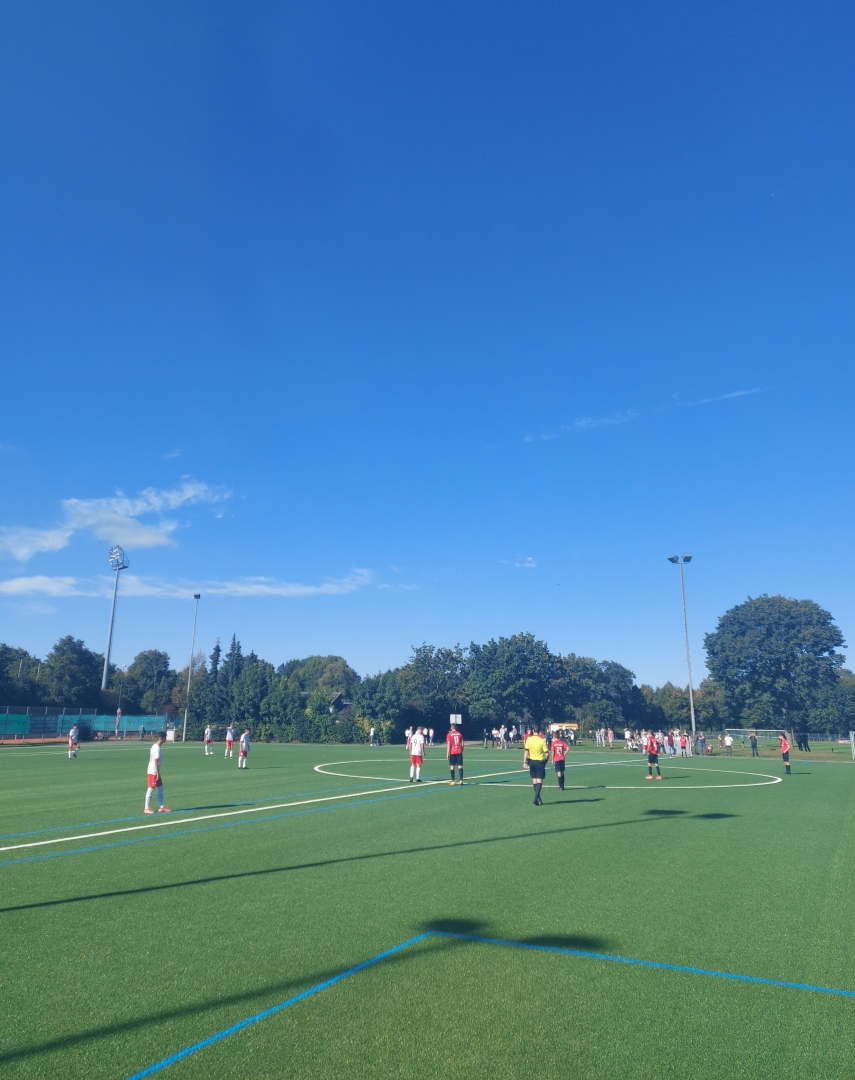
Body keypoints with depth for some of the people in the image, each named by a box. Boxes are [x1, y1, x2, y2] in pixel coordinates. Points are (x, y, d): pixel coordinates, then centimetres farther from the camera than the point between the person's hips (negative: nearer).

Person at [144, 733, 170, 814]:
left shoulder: (154, 746, 12)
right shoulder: (157, 748, -17)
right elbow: (156, 761, -20)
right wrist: (158, 773, -19)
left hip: (154, 772, 10)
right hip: (153, 772, -10)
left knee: (160, 788, 11)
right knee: (151, 789, -2)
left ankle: (161, 807, 14)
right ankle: (147, 808, 5)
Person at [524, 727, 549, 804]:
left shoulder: (528, 739, -6)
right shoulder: (542, 741, -13)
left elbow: (526, 751, -5)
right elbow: (547, 753, -13)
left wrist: (525, 762, 0)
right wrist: (545, 759, 6)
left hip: (532, 761, 3)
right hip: (540, 761, -3)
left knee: (534, 780, 14)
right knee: (539, 780, -1)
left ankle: (537, 798, 20)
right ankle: (536, 797, -17)